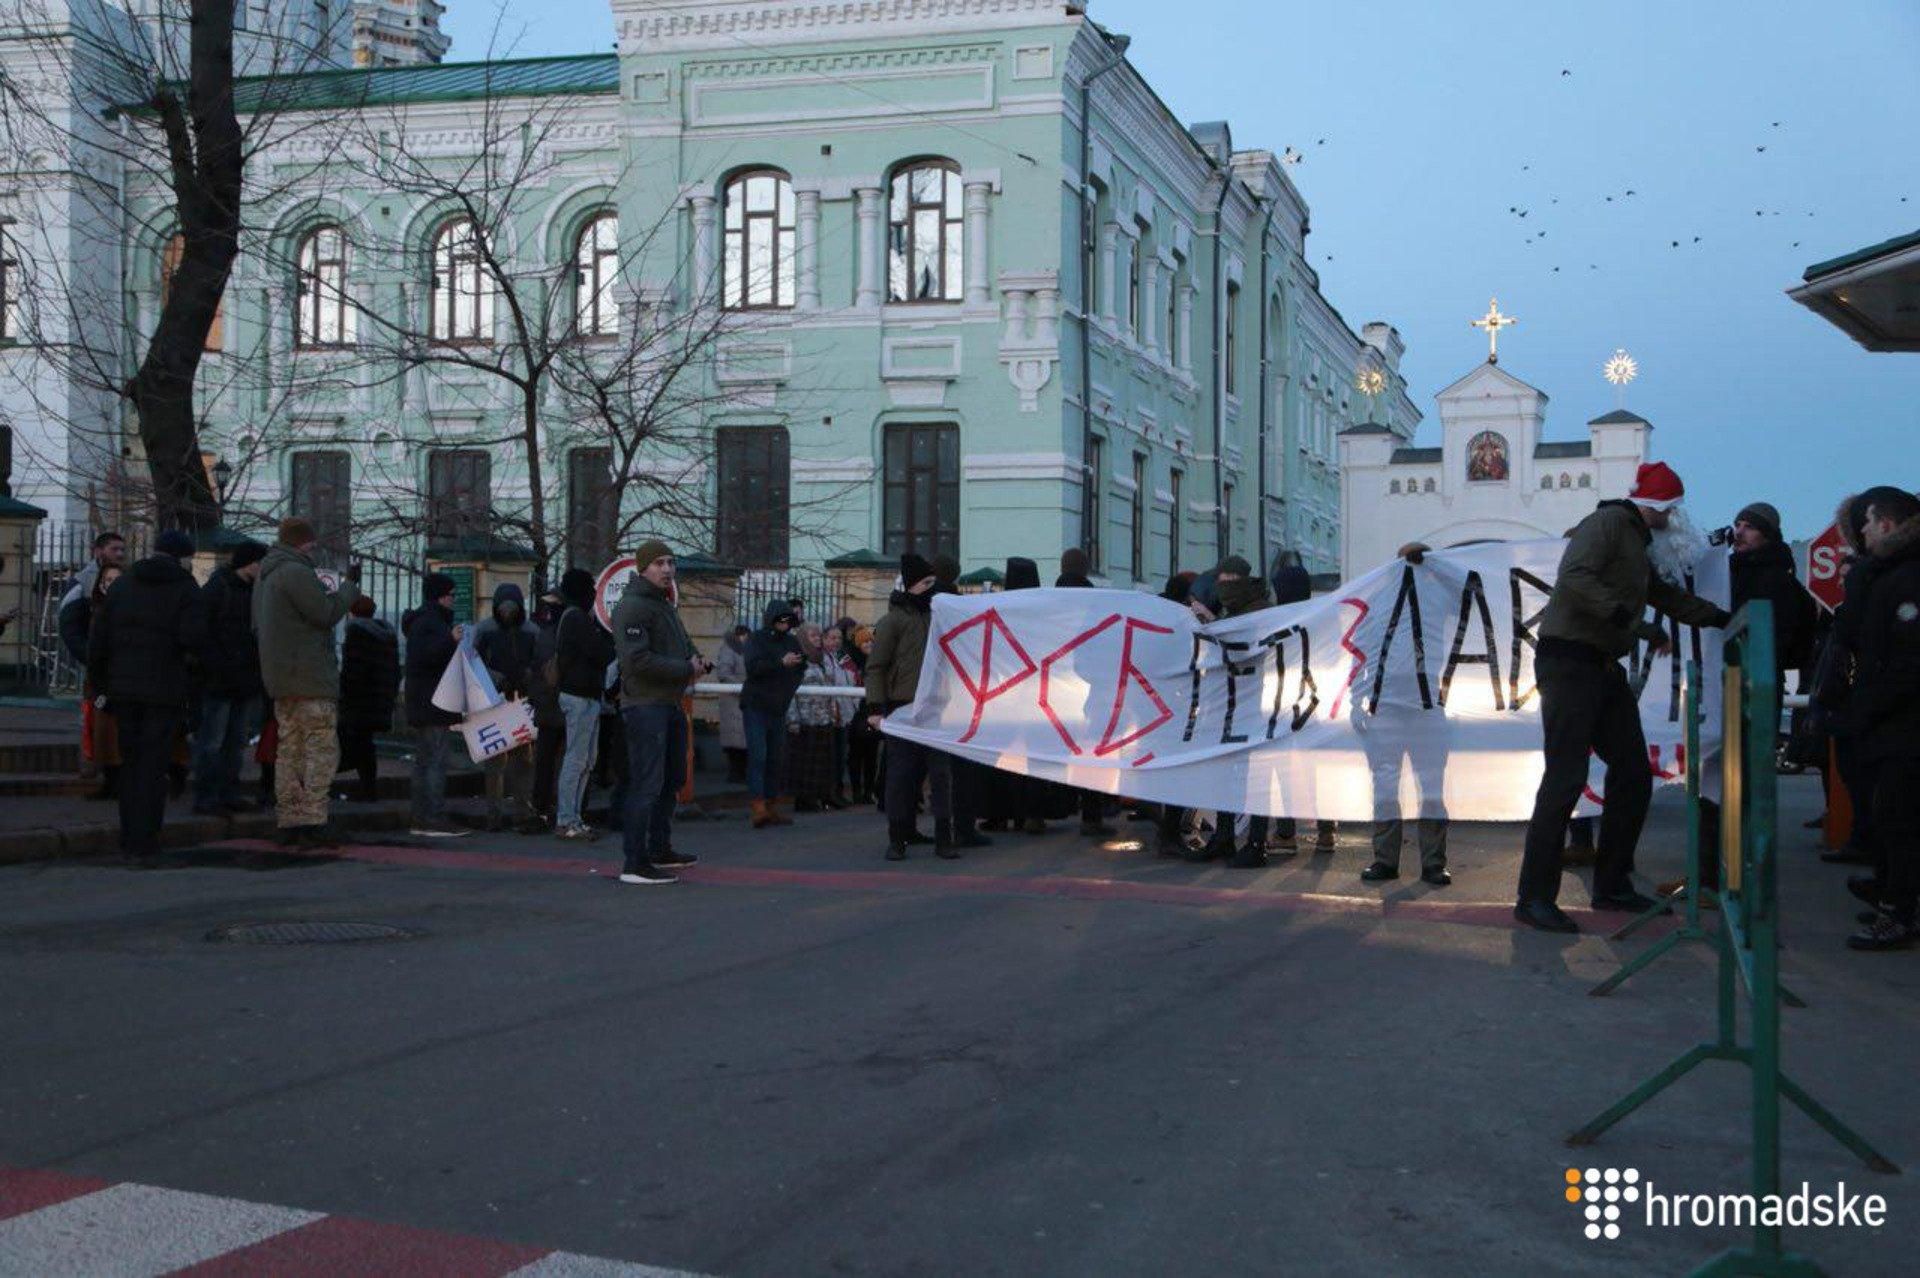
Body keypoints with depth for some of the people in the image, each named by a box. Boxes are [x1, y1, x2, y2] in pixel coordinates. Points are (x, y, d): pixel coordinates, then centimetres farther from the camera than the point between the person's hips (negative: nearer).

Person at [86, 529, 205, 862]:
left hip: (123, 687, 5)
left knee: (130, 761, 15)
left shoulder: (121, 586, 10)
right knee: (153, 766, -1)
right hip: (166, 689, -5)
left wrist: (99, 685, 12)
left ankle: (129, 838, 18)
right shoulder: (186, 589, -6)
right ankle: (144, 844, -3)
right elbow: (194, 638, -20)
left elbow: (97, 638, 7)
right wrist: (191, 663, 1)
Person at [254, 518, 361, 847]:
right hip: (310, 678, -10)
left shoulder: (265, 576, 18)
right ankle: (312, 823, -11)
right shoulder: (296, 573, -14)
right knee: (322, 750, -7)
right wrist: (349, 585, -3)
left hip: (279, 679, 10)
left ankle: (289, 823, 11)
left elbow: (257, 625, 26)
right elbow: (327, 613, -17)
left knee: (289, 751, 11)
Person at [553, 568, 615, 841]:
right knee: (576, 759, -8)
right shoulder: (577, 619, -14)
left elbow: (598, 650, 18)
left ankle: (573, 818, 16)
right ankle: (566, 821, -5)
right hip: (580, 696, -11)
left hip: (586, 695, 11)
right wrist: (616, 641, -1)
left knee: (587, 759, 13)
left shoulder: (575, 617, 18)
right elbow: (602, 654, -18)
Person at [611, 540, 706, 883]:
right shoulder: (633, 606, -14)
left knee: (672, 778, 19)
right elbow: (638, 659, -24)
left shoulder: (665, 605, 18)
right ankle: (634, 864, -9)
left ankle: (660, 850, 32)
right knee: (647, 784, -11)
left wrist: (698, 660, 3)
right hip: (645, 704, -11)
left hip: (670, 704, 11)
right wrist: (686, 669, -17)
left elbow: (682, 646, 27)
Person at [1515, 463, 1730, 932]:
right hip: (1569, 661, -10)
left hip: (1604, 668, 10)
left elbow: (1664, 594, 37)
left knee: (1633, 774, 9)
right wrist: (1634, 623, -26)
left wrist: (1719, 617, 40)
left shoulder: (1637, 542, 23)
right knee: (1566, 778, -14)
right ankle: (1534, 898, -12)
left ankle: (1612, 884, 20)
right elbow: (1576, 578, -25)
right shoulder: (1608, 523, -9)